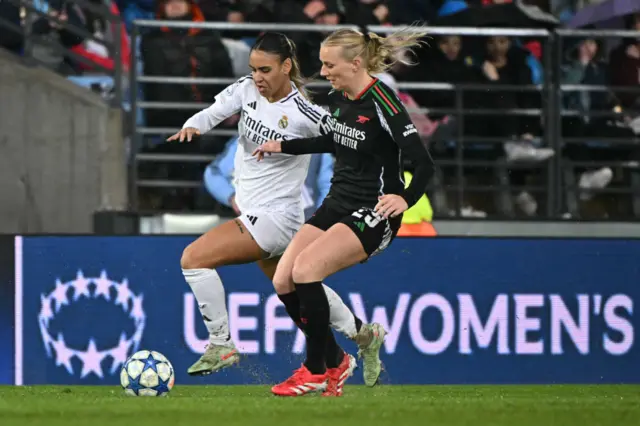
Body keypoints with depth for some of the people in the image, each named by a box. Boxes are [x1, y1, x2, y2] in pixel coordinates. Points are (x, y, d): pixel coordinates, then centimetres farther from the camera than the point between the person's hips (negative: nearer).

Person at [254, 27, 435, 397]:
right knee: (283, 282, -5)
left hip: (373, 215, -8)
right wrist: (283, 146, 24)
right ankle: (363, 335, 12)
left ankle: (316, 371, -10)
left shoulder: (382, 103, -19)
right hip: (337, 205, 8)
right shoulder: (338, 98, 5)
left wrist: (405, 199, -40)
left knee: (305, 269, -25)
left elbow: (424, 164, -23)